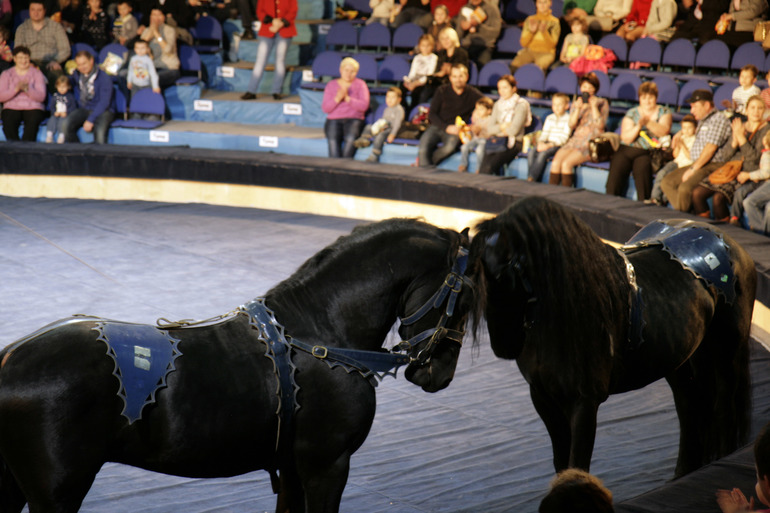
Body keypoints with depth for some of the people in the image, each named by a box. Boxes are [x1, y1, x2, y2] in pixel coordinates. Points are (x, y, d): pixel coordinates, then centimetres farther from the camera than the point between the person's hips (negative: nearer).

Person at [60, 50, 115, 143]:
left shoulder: (104, 78, -10)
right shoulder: (77, 74, 10)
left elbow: (104, 102, -15)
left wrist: (90, 120, -22)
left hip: (102, 111, -5)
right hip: (83, 110, 5)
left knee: (100, 131, -38)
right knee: (65, 124, -26)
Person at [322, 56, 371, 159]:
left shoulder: (360, 84, 10)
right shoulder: (331, 85, 14)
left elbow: (364, 106, -3)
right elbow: (325, 108, 4)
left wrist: (348, 98, -15)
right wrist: (337, 99, -13)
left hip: (353, 119, -1)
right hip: (334, 120, 1)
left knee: (350, 139, -34)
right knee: (333, 140, -30)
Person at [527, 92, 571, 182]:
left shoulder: (568, 119, -3)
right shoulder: (549, 118, 18)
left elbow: (564, 137, -10)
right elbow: (544, 133, 14)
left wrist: (549, 145, -19)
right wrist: (540, 142, -8)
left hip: (559, 144, -6)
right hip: (547, 143, 6)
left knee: (543, 153, -32)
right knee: (532, 152, -23)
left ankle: (531, 179, -32)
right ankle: (537, 180, -25)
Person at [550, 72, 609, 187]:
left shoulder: (602, 103, 5)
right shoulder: (576, 103, 18)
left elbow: (600, 125, -7)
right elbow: (571, 125, 6)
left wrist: (594, 107, -12)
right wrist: (577, 108, -7)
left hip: (591, 143, -5)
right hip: (575, 140, 5)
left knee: (566, 163, -28)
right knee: (556, 162, -23)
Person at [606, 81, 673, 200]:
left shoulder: (664, 112, 12)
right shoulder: (631, 113, 13)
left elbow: (664, 131, -7)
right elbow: (625, 138, 4)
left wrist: (648, 123, -21)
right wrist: (638, 127, -13)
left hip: (649, 152, -2)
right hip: (626, 150, 2)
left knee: (642, 168, -35)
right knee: (616, 169, -27)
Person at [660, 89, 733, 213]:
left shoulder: (718, 119, -10)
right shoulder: (702, 122, 22)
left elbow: (710, 148, -17)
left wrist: (693, 169, -14)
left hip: (714, 166, -10)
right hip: (698, 165, 10)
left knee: (685, 187, -30)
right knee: (667, 183, -2)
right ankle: (680, 212, -9)